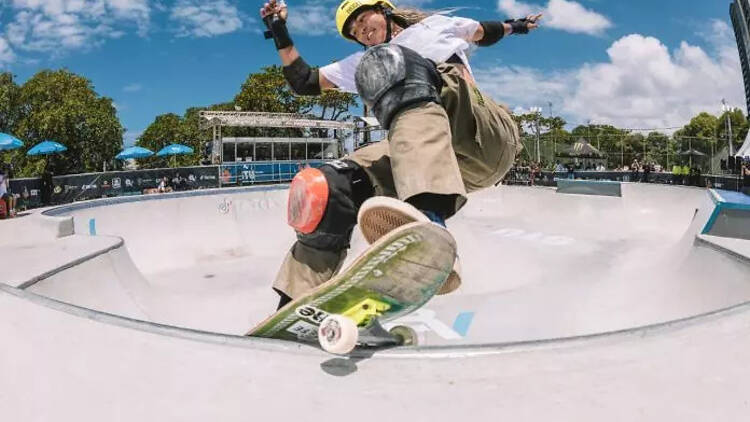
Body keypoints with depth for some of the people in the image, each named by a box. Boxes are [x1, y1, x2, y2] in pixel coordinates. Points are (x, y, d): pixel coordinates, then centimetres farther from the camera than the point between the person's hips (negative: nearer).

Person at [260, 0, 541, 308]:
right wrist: (281, 35, 19)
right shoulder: (363, 63, 30)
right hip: (436, 162, 4)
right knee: (328, 185, -17)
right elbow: (305, 83, 28)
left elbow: (486, 33, 41)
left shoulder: (437, 26, 24)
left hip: (489, 137, -3)